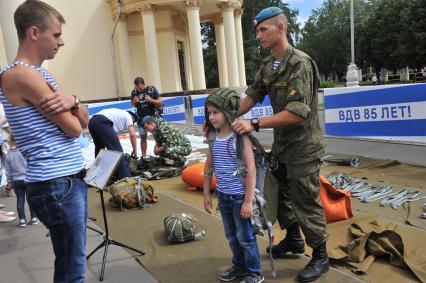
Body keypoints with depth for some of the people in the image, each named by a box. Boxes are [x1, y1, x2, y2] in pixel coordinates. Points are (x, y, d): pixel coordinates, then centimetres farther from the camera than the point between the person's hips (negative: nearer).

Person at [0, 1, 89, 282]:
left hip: (71, 179, 9)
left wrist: (73, 101, -8)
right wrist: (71, 104, 6)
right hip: (56, 185, -9)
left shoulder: (42, 74, 16)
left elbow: (84, 121, 13)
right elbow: (73, 129, -15)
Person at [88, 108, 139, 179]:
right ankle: (126, 178, -8)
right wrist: (135, 150, 13)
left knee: (99, 148, 27)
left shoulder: (119, 114, 39)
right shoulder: (128, 116, 19)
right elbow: (132, 134, 5)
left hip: (92, 121, 9)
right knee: (117, 150, -6)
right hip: (102, 123, -9)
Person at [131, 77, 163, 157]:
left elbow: (160, 102, -9)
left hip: (152, 117, -3)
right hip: (141, 118, 3)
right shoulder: (134, 92, -2)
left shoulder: (152, 89, -12)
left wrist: (151, 100, -25)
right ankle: (144, 156, 15)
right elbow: (133, 105, 11)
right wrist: (134, 101, -11)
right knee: (143, 137, 9)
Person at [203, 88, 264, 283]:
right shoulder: (214, 138, 3)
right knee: (231, 236, 20)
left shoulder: (240, 136, -16)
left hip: (240, 196, -6)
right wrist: (206, 194, 13)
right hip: (223, 196, 6)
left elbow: (251, 169, -18)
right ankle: (239, 265, 40)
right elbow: (208, 167, 12)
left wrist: (248, 201, -19)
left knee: (245, 236, 8)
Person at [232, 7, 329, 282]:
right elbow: (252, 96, 6)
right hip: (281, 144, 8)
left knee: (306, 201, 2)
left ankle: (320, 256, 21)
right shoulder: (267, 65, 6)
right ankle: (293, 239, 40)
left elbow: (297, 112, -29)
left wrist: (255, 124, -32)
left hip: (302, 146, -8)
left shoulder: (300, 63, -21)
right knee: (280, 193, 19)